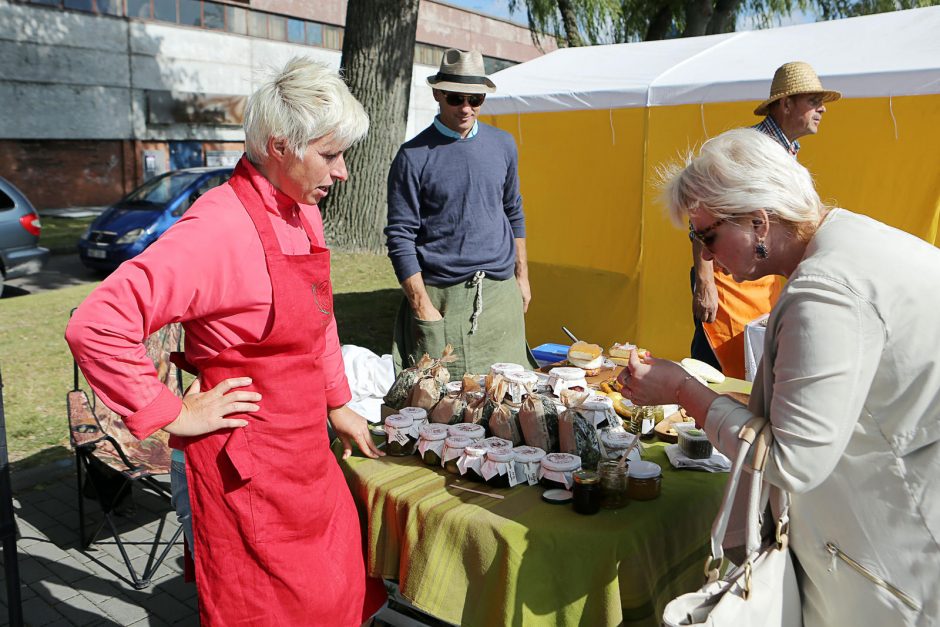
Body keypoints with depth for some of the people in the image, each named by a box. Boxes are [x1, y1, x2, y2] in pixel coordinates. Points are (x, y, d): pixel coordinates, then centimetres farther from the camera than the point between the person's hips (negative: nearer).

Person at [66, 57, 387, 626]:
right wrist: (174, 416, -20)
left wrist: (337, 404, 18)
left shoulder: (304, 213, 5)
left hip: (306, 449, 8)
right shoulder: (221, 227, -23)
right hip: (249, 466, -8)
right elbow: (96, 327, -28)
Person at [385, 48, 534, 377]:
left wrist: (521, 275, 16)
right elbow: (400, 237, -8)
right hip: (442, 297, -4)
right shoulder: (414, 156, -7)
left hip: (501, 292, 4)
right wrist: (422, 306, -13)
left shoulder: (503, 144, 9)